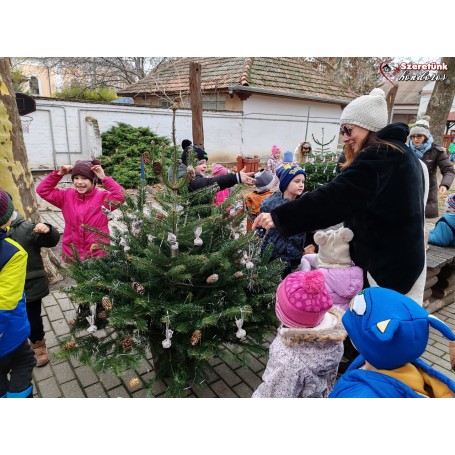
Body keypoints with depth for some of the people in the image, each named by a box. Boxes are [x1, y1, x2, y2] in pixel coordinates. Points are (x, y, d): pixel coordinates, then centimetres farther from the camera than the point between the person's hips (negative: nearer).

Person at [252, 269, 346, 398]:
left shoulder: (288, 360, -43)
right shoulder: (333, 335, -22)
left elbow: (277, 395, -27)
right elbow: (331, 376, -3)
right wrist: (325, 394, 13)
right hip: (321, 395, 6)